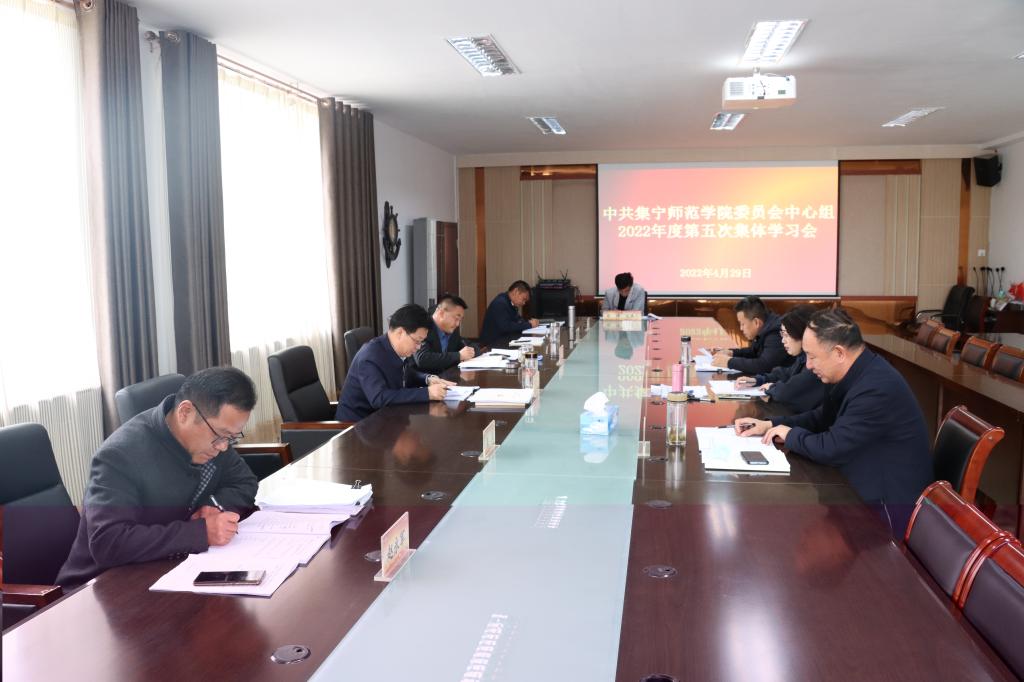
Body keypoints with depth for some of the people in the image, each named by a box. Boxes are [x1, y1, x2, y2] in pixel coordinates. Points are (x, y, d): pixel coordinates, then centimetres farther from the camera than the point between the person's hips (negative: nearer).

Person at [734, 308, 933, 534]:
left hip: (889, 510, -8)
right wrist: (770, 425, 5)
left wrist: (791, 435, -6)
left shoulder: (877, 388, -28)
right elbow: (821, 417, 16)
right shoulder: (860, 374, 3)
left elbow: (830, 449, -24)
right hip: (873, 492, 8)